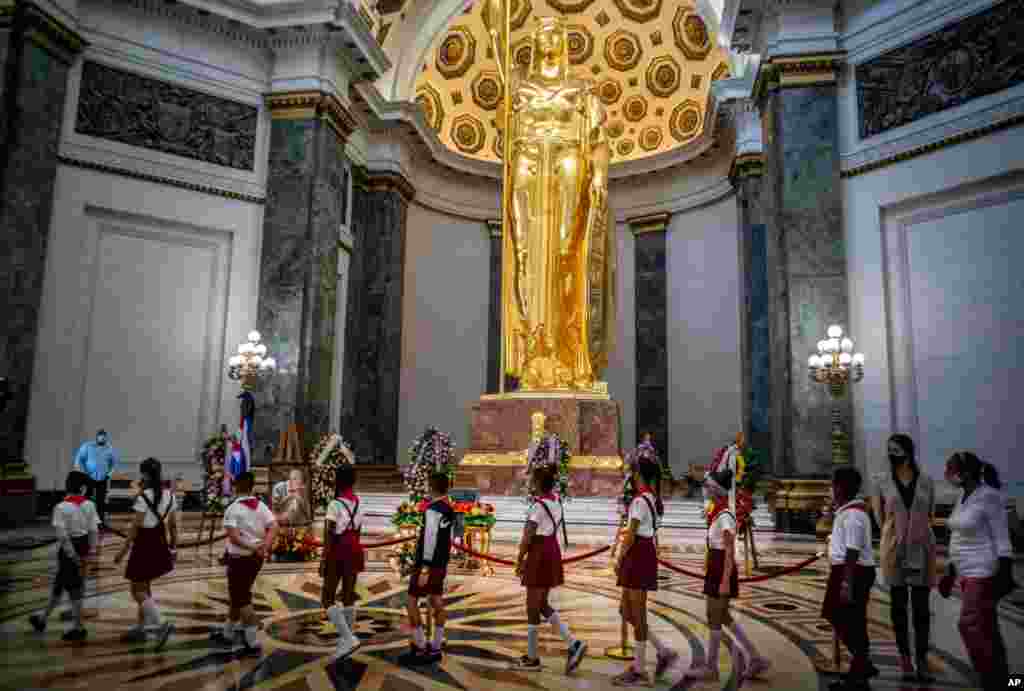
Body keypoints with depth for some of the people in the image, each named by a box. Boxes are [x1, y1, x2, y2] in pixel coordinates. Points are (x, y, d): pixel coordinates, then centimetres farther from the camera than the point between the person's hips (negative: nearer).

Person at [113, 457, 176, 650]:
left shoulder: (143, 496, -17)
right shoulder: (169, 495, 2)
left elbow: (136, 527, -16)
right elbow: (173, 525, 7)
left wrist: (123, 550, -7)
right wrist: (173, 547, 15)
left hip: (144, 544, -7)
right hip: (160, 543, 7)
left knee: (137, 590, 4)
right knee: (144, 587, 21)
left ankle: (161, 624, -11)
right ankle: (140, 629, 29)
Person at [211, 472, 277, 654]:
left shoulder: (233, 509, -13)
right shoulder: (261, 506, 4)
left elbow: (233, 537, -22)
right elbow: (274, 527, -7)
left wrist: (252, 548, -20)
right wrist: (265, 546, -16)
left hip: (240, 557, -6)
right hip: (257, 557, 7)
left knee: (242, 599, 2)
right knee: (240, 594, 21)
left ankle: (253, 642, 0)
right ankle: (227, 632, 36)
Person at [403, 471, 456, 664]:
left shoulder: (433, 510, -19)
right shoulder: (450, 511, 8)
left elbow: (430, 540, -23)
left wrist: (424, 569, -23)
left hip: (427, 564, -9)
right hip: (441, 564, 9)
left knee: (412, 602, 1)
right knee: (437, 602, 12)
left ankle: (420, 647, 4)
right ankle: (435, 648, 17)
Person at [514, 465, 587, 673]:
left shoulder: (538, 506, -17)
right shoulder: (555, 502, 9)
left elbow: (527, 537, -17)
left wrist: (519, 561, -6)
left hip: (539, 555, -9)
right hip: (553, 552, 9)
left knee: (533, 606, 4)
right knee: (542, 604, 17)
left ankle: (532, 658, 16)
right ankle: (573, 644, 8)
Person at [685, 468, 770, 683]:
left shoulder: (725, 517, -18)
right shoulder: (716, 514, 10)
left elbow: (730, 552, -20)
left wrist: (725, 581, -21)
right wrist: (711, 574, 21)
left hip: (722, 570, -10)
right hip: (715, 568, 10)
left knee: (714, 618, 2)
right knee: (723, 616, 16)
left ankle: (710, 667, 14)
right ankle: (756, 659, 23)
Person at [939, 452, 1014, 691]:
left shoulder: (989, 496, -15)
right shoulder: (964, 496, 10)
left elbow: (1002, 539, -15)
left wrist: (1005, 575, -20)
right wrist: (950, 573, 18)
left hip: (983, 573, -9)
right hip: (968, 573, 9)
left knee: (970, 625, -8)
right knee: (986, 630, 12)